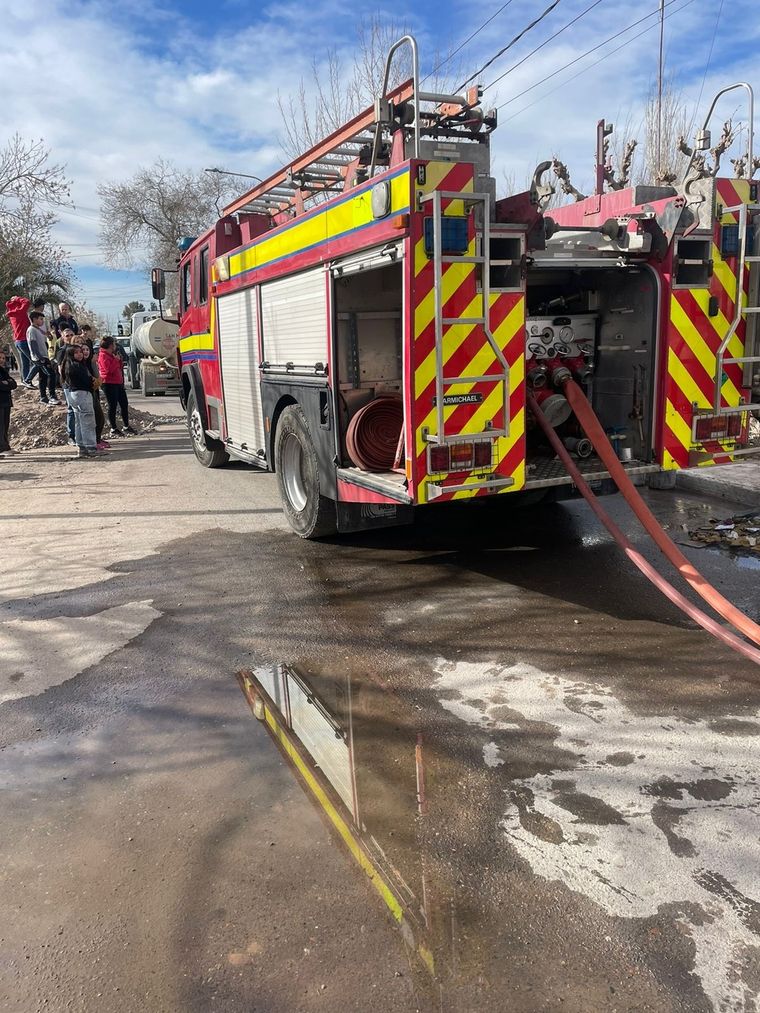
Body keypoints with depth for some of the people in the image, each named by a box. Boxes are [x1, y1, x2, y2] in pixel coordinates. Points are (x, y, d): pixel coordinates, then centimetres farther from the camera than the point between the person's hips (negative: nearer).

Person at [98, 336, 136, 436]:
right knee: (113, 406, -4)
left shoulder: (112, 354, 18)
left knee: (124, 404, 11)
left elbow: (119, 367, 26)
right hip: (109, 384, -10)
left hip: (118, 382, 10)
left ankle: (126, 426, 21)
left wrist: (119, 359, 10)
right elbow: (109, 369, -23)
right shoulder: (103, 356, -12)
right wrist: (116, 360, -16)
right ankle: (113, 429, 4)